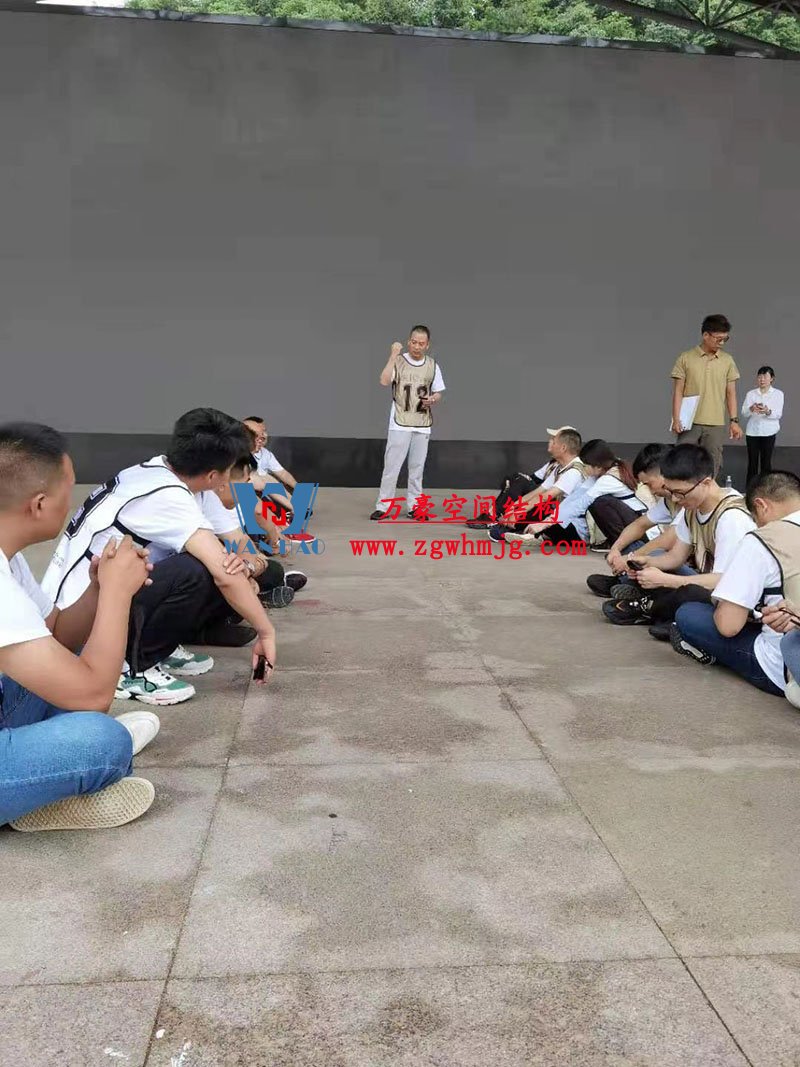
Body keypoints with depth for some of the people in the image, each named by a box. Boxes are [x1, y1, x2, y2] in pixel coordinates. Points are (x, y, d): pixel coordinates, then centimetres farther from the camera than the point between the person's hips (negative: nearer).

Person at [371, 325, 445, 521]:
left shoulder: (432, 365, 7)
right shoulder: (398, 361, -3)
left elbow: (438, 393, 15)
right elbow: (384, 381, -20)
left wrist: (433, 399, -7)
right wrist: (393, 356, -22)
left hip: (422, 425, 3)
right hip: (400, 424, -3)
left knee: (417, 468, 9)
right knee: (391, 466, -3)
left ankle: (414, 507, 17)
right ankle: (383, 506, 4)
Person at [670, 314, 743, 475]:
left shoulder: (727, 361, 6)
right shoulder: (685, 358, -1)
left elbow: (731, 393, 8)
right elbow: (678, 391, -1)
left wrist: (734, 421, 1)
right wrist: (676, 419, -10)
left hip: (716, 425, 2)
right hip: (690, 423, -2)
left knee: (711, 467, 3)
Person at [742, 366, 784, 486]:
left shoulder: (778, 394, 2)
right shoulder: (751, 393, 6)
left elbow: (778, 414, -8)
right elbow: (743, 412, -5)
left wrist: (767, 412, -30)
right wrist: (751, 409, -28)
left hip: (769, 432, -1)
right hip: (752, 431, 1)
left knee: (766, 461, 2)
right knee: (752, 462, 4)